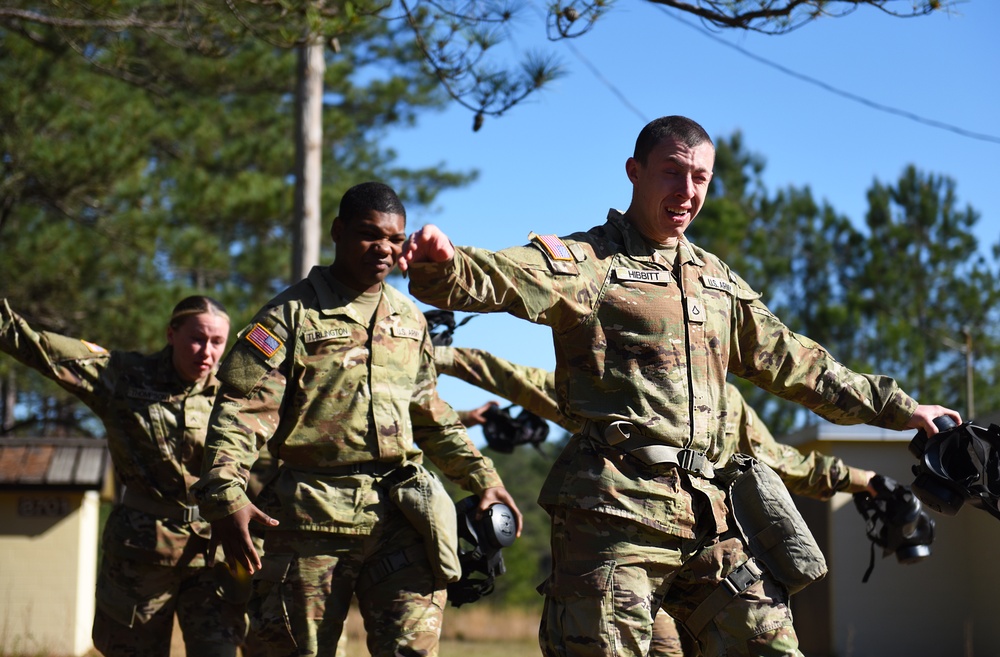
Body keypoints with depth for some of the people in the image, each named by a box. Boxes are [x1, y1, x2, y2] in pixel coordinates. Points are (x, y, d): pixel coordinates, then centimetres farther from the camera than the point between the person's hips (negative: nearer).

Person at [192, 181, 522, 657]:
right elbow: (242, 410, -9)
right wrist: (226, 497, -23)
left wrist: (482, 477, 21)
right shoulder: (293, 314, -1)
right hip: (314, 517, -4)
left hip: (400, 516, 4)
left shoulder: (410, 320, 16)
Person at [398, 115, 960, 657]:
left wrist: (899, 407, 32)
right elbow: (497, 279, -19)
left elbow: (794, 363, 31)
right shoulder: (587, 261, 0)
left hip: (711, 517, 6)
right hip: (617, 511, -6)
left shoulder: (719, 282, 22)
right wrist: (441, 265, -43)